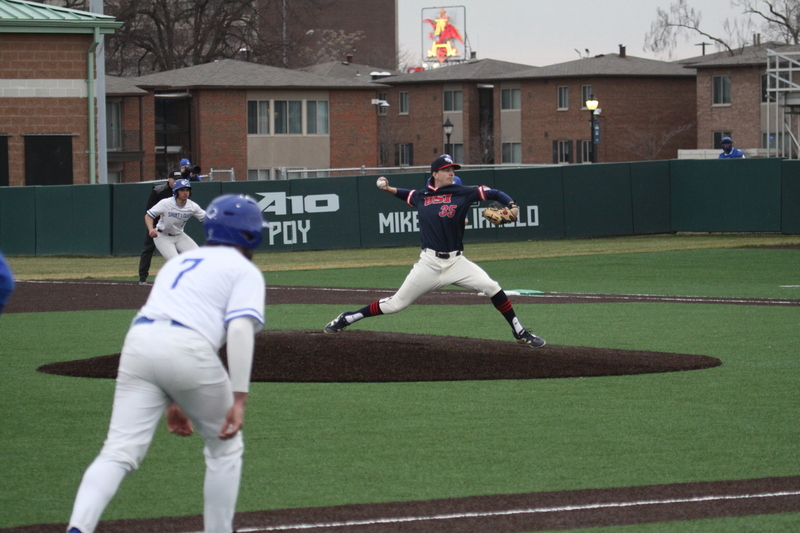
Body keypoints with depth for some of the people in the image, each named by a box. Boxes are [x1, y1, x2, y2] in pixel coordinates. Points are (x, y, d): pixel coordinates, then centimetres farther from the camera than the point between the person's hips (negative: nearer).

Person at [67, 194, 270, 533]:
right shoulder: (244, 270, 13)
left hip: (138, 340, 5)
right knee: (224, 448, 17)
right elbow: (240, 328, -5)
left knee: (119, 451, -4)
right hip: (188, 350, -5)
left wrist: (171, 402, 30)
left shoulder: (179, 262, 33)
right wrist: (239, 399, -10)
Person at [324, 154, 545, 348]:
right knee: (396, 304, 2)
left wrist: (512, 206, -23)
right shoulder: (421, 196, 6)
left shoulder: (462, 193, -2)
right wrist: (389, 189, 16)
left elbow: (492, 193, -7)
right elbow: (408, 195, 30)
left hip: (456, 261, -1)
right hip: (429, 263, 1)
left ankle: (519, 332, -5)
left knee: (490, 287, -20)